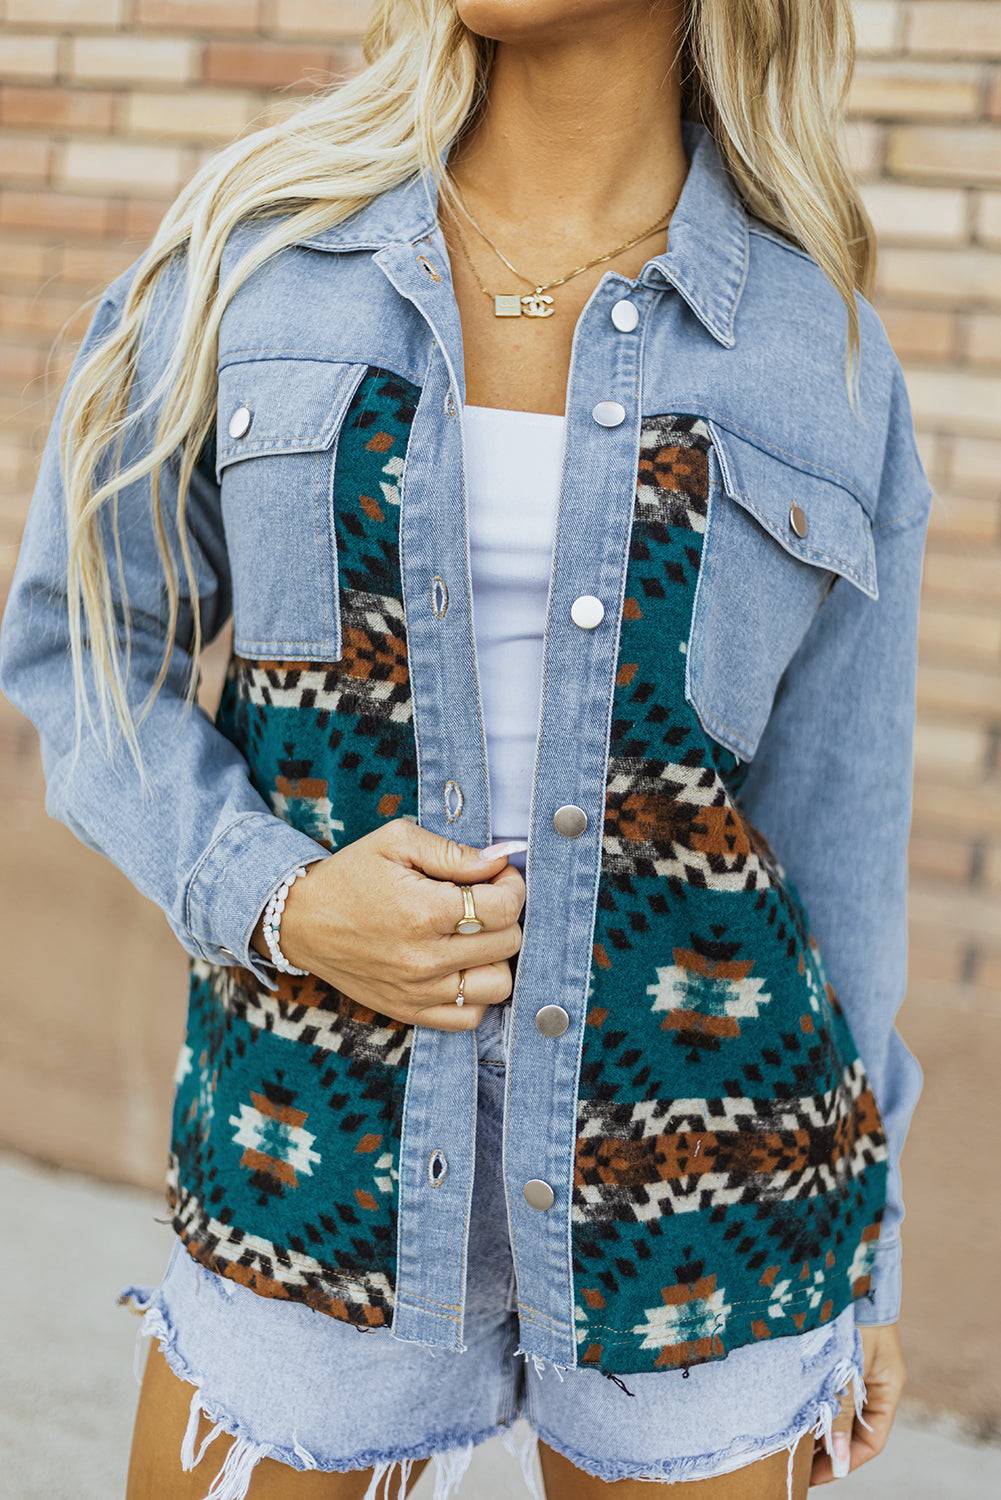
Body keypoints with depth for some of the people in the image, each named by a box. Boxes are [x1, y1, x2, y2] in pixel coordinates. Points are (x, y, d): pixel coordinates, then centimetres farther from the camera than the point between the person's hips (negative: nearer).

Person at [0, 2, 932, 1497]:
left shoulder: (825, 355, -1)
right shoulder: (254, 249, -1)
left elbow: (835, 824, 5)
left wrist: (861, 1256, 11)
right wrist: (268, 896, -13)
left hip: (697, 1189, 0)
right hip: (318, 1150, 1)